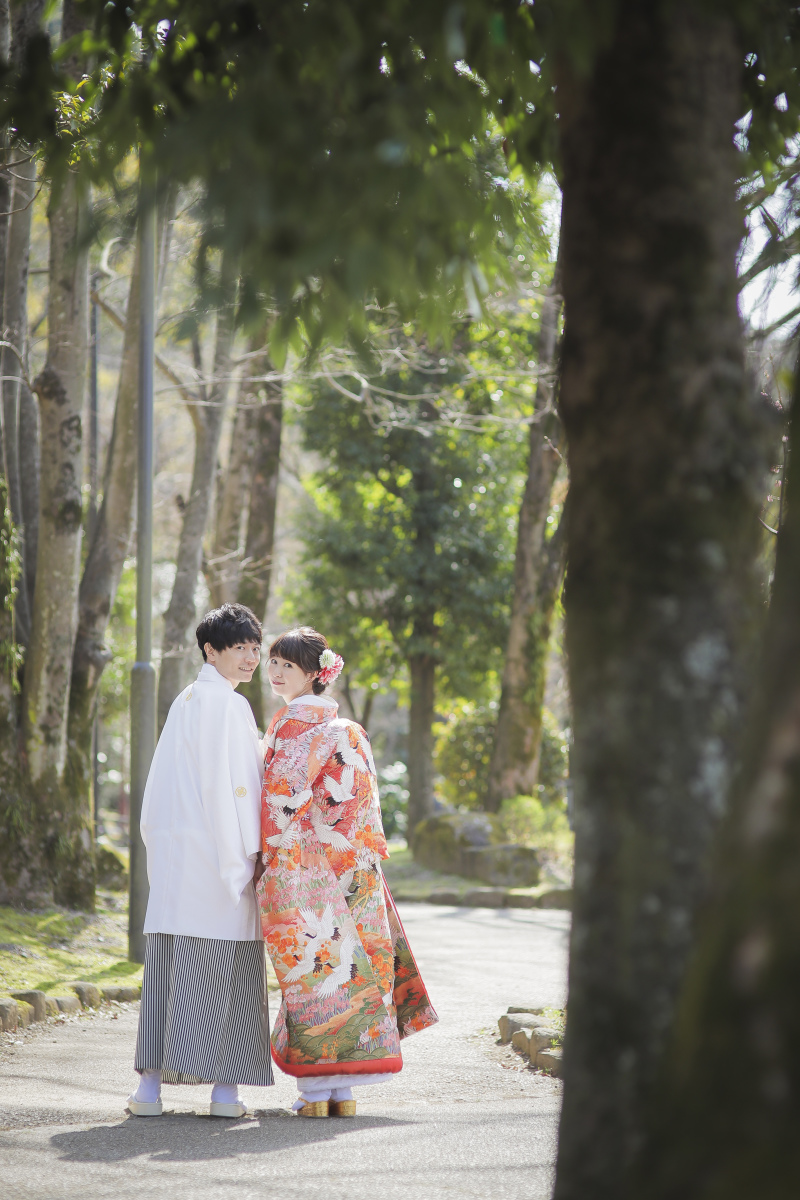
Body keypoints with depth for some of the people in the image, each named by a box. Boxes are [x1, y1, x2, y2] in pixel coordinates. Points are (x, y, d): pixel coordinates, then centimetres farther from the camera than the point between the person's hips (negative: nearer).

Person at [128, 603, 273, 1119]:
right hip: (216, 849, -8)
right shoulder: (227, 704, -8)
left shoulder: (186, 700, 19)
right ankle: (226, 1087, -3)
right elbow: (222, 785, -14)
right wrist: (241, 858, -12)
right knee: (225, 968, -4)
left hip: (174, 851, 8)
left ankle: (152, 1082, 0)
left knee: (168, 964, 4)